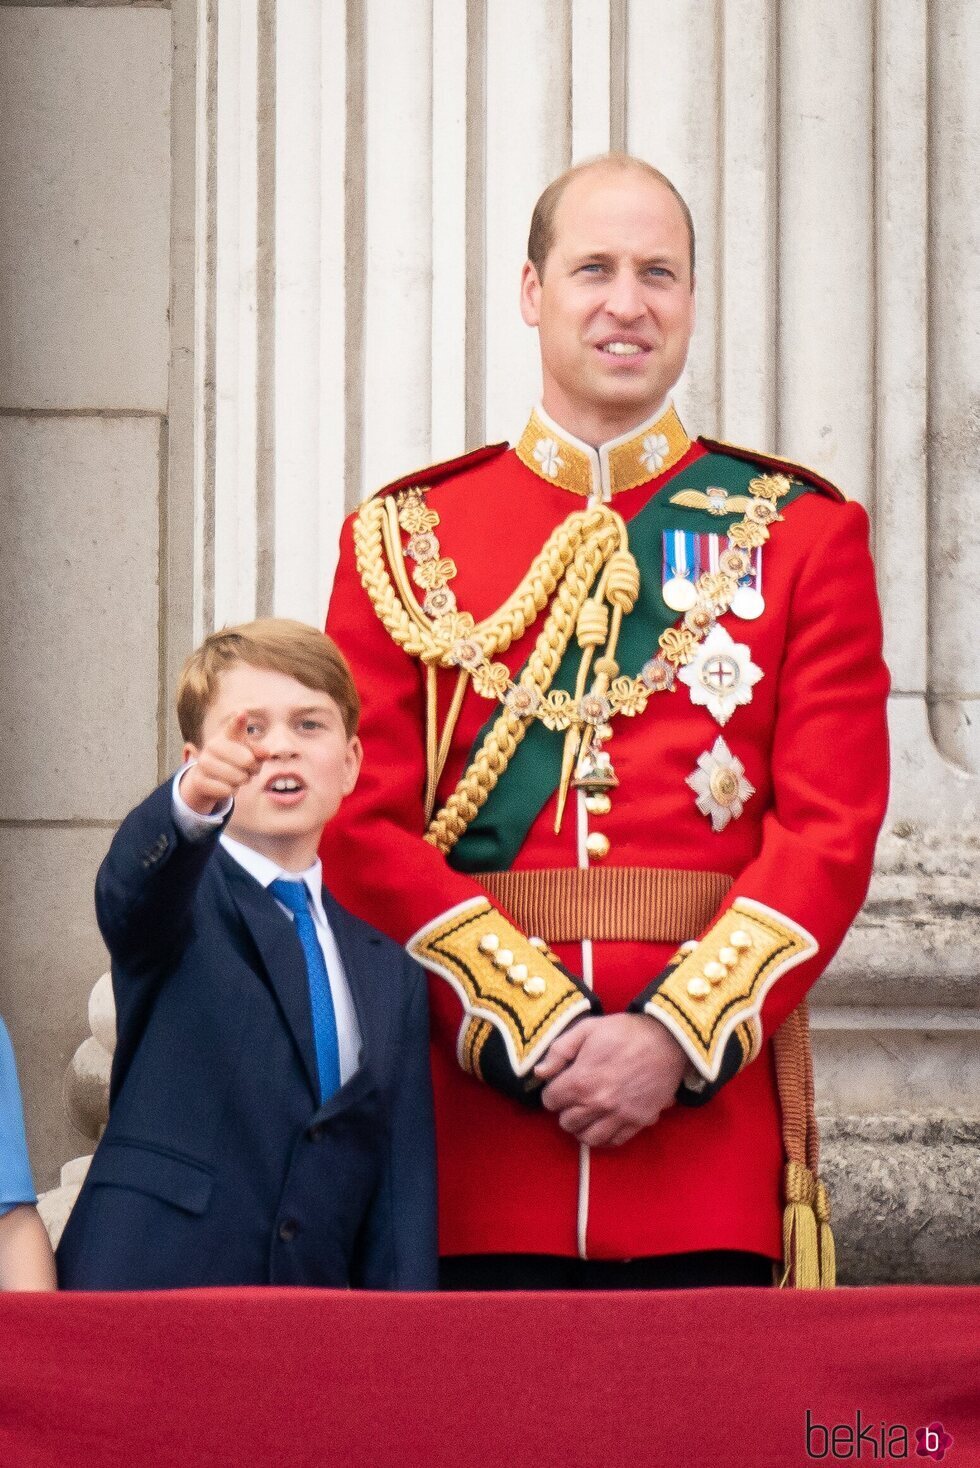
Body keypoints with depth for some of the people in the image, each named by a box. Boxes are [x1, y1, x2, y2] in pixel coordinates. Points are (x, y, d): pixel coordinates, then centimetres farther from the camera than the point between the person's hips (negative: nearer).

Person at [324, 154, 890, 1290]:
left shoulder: (801, 533, 7)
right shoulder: (405, 539, 8)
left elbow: (832, 831, 0)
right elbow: (368, 832, 1)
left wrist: (675, 1036, -12)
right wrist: (533, 1030, -11)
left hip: (712, 1100, 0)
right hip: (476, 1117, 0)